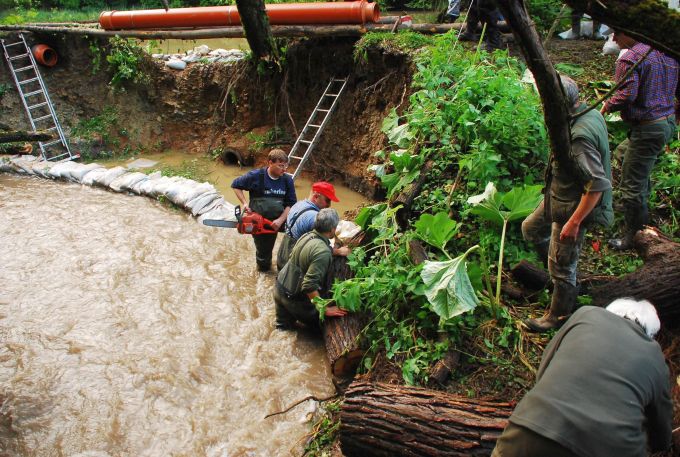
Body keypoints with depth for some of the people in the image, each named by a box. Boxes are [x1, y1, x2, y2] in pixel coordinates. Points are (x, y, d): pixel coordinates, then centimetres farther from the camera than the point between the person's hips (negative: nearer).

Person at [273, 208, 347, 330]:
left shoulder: (307, 235, -3)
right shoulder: (323, 252, -30)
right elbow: (310, 285, -34)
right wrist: (325, 309, -27)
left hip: (280, 287, 8)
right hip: (293, 297, -8)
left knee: (283, 328, 25)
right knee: (320, 320, 15)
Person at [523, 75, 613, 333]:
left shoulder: (579, 137, -34)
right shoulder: (588, 113, -3)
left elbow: (598, 184, -33)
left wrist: (574, 222, -26)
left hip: (572, 205, -10)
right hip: (559, 196, 10)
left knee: (561, 267, 6)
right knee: (531, 229, 26)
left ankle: (558, 317, 25)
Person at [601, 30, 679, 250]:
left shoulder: (629, 59, -17)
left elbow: (627, 94, -27)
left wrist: (607, 106, -8)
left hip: (647, 128, -10)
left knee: (632, 183, 0)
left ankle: (631, 236, 10)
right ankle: (642, 215, 42)